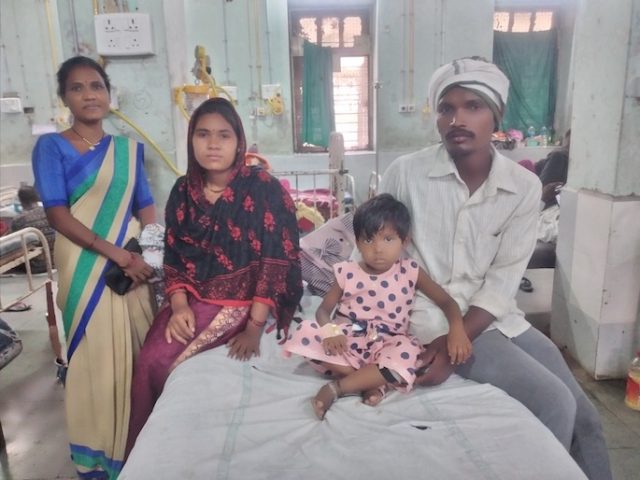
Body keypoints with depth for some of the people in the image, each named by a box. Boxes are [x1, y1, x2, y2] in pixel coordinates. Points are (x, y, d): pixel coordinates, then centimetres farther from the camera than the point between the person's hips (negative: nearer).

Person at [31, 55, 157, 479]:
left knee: (140, 352, 9)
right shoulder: (51, 146, -1)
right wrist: (113, 252, -18)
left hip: (133, 261, 4)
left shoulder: (129, 148, 11)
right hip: (86, 264, -3)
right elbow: (57, 213, -10)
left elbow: (145, 205, 10)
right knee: (96, 355, 4)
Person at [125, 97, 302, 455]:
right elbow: (173, 256, 8)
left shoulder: (264, 188, -11)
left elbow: (278, 261, -15)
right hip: (193, 300, 5)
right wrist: (179, 305, -8)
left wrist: (254, 327, -20)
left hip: (244, 302, -4)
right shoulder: (183, 191, 5)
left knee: (168, 366, -19)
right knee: (148, 362, -17)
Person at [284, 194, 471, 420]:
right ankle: (370, 382, -22)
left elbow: (446, 301, 0)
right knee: (307, 336, -25)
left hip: (386, 345, -1)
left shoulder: (410, 273, -3)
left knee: (406, 356, -35)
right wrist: (329, 331, -24)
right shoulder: (347, 273, -3)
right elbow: (323, 309, 0)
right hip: (347, 340, 1)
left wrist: (456, 329, -22)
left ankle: (336, 388, -23)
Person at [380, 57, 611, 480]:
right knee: (552, 403, -15)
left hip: (494, 316, 4)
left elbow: (503, 281, -8)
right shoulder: (405, 173, -10)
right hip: (430, 315, -4)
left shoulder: (524, 186, -4)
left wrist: (454, 343, -20)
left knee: (583, 416, 5)